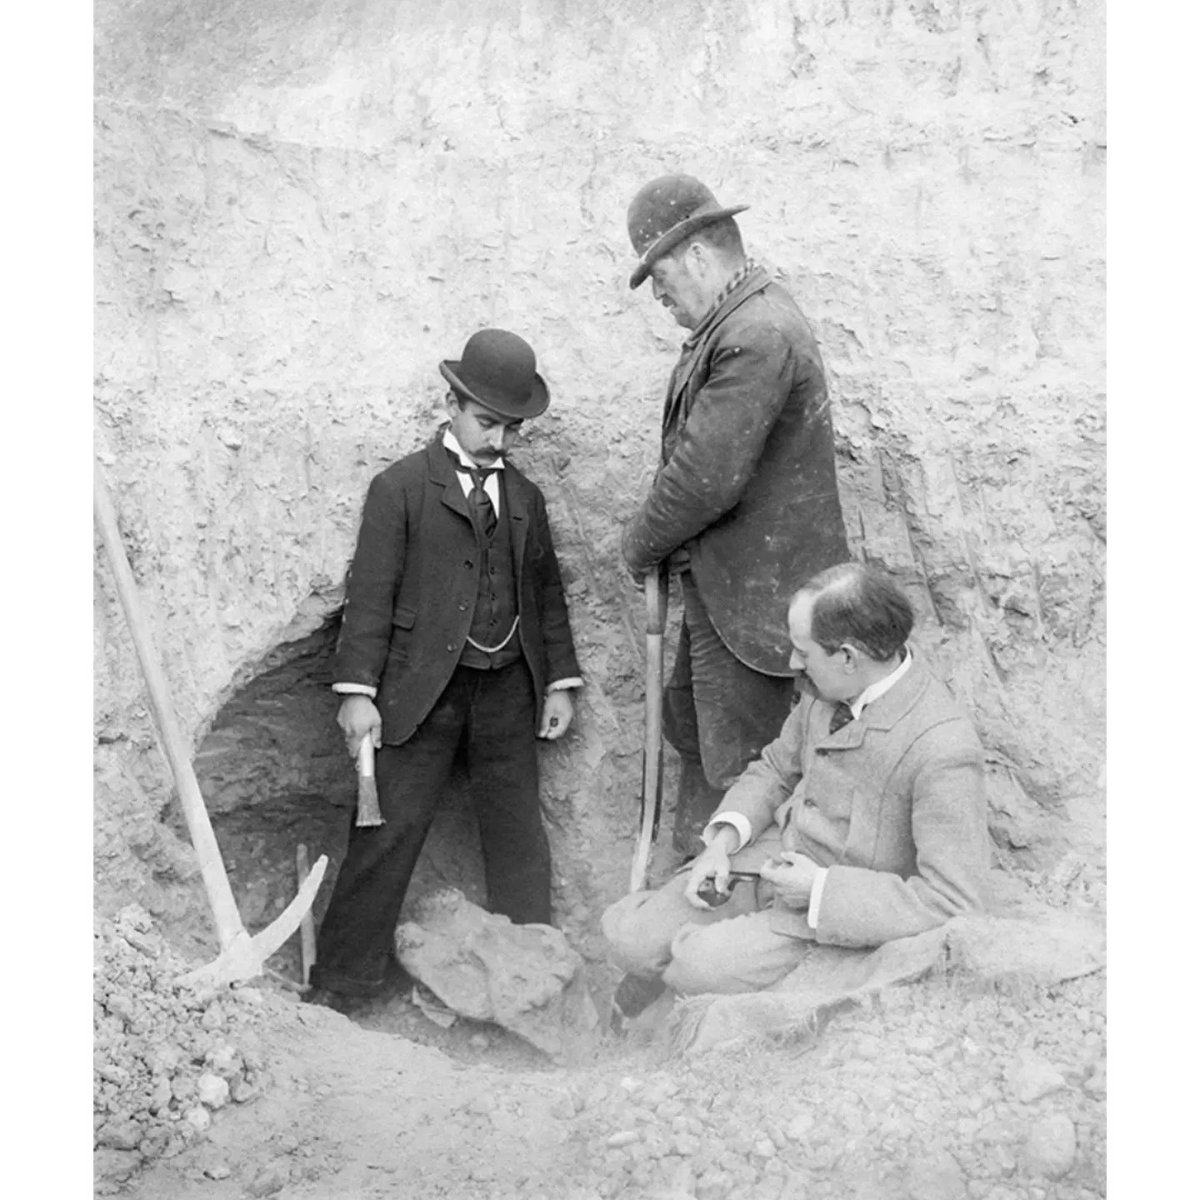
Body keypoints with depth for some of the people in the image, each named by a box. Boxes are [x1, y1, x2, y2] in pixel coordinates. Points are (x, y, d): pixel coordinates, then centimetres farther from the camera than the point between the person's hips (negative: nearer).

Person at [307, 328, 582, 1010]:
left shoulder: (526, 498, 13)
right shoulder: (401, 488, -2)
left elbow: (547, 595, 16)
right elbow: (372, 593, -6)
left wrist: (560, 681, 10)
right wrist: (358, 691, -11)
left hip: (508, 691, 5)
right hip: (423, 692, -4)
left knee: (519, 831, 10)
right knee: (390, 828, -2)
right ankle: (343, 978, 9)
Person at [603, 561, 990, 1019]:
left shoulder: (944, 751, -28)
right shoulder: (829, 689, -5)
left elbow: (953, 902, -27)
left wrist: (821, 890, -24)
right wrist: (723, 839, -5)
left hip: (842, 911, -7)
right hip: (774, 857, 7)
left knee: (696, 967, -25)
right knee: (625, 935, -5)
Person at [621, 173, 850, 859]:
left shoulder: (756, 338, -23)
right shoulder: (739, 320, 12)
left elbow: (708, 476, -25)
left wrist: (642, 543, -9)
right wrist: (657, 539, 4)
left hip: (751, 592, -11)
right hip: (720, 580, 11)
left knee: (734, 766, 1)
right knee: (689, 726, 20)